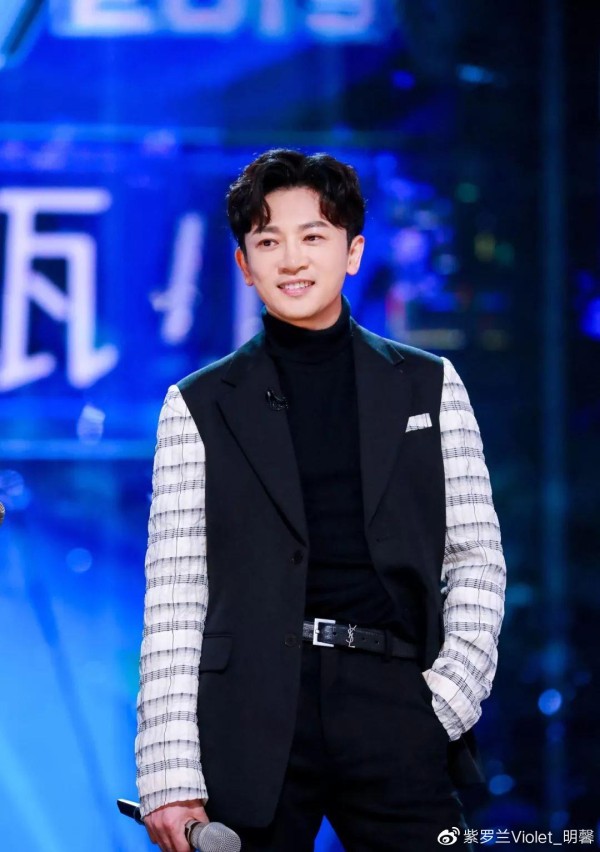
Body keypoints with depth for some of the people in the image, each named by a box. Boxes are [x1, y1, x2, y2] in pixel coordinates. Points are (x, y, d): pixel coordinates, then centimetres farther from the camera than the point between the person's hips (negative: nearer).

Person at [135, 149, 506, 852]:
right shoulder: (199, 406, 9)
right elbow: (173, 598, 3)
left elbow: (477, 556, 12)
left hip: (396, 713, 1)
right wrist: (169, 772, -5)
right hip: (250, 724, -1)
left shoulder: (429, 386, 13)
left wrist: (450, 695, -4)